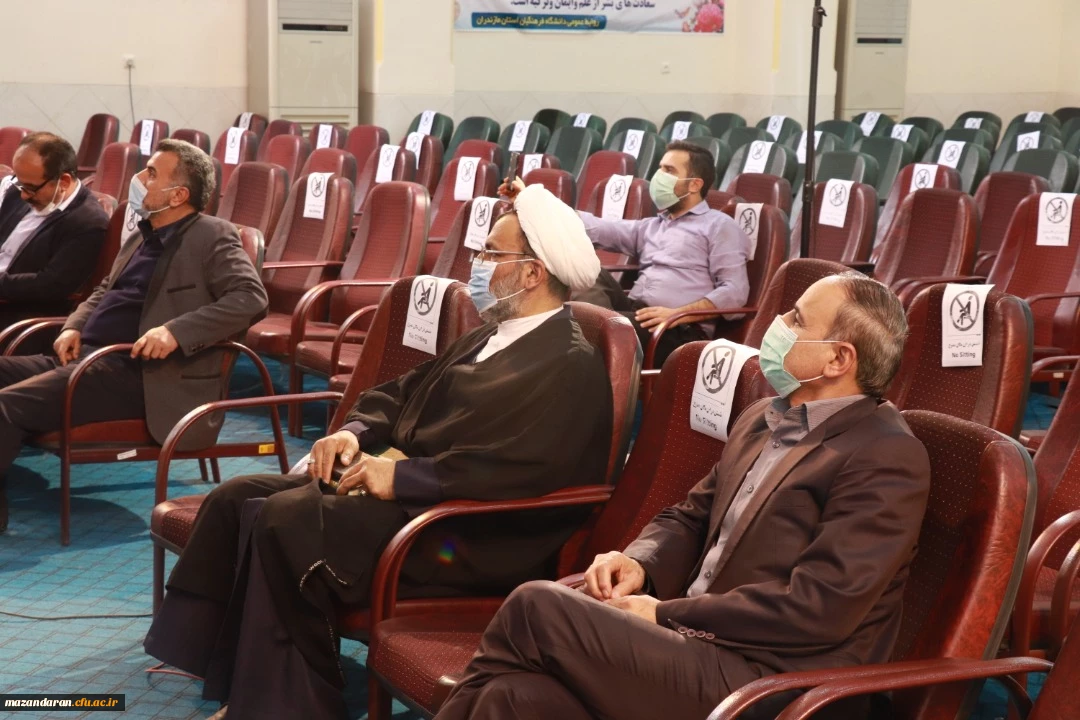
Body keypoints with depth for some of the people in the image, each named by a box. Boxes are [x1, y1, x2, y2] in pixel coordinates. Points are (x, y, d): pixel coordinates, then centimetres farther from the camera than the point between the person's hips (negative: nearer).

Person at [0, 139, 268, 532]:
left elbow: (251, 298, -18)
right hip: (86, 356, 9)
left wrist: (176, 331, -27)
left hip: (133, 371, -9)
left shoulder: (212, 236, -6)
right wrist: (74, 326, 8)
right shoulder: (143, 234, 19)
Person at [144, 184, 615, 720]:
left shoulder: (570, 366, -14)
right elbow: (399, 395, 24)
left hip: (468, 538, -10)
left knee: (284, 520, -25)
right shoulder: (487, 338, 18)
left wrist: (399, 477, -21)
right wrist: (356, 433, 3)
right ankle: (200, 660, 8)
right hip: (406, 491, 10)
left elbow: (516, 471, -27)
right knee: (236, 499, 0)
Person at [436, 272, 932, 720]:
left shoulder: (887, 460, -10)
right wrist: (640, 562, 0)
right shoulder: (763, 419, 17)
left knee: (535, 608, -17)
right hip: (701, 644, 7)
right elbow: (691, 517, 24)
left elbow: (817, 608, -17)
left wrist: (666, 615, -12)